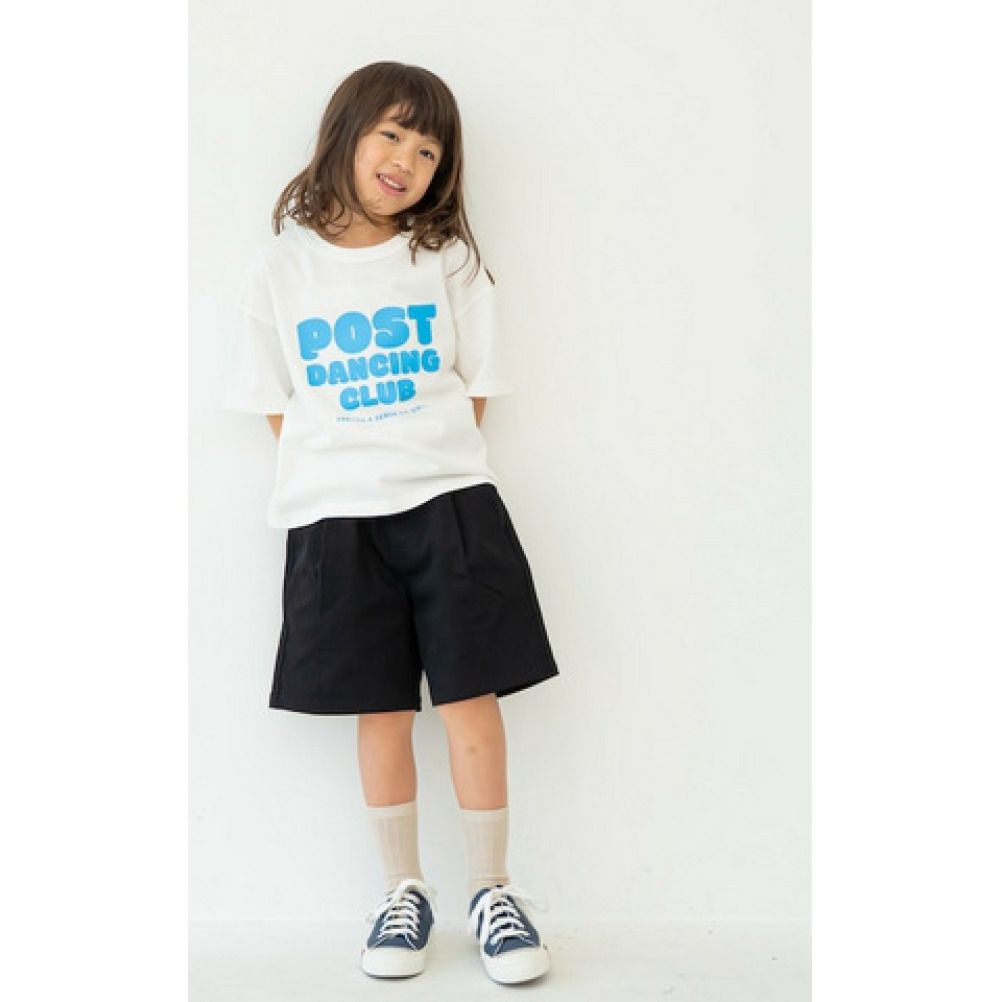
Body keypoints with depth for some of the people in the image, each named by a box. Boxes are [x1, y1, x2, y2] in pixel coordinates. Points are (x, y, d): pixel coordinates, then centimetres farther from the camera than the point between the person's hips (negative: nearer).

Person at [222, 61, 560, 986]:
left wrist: (425, 464, -5)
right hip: (334, 516, 0)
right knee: (381, 710, 7)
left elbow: (472, 395, 6)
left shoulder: (450, 262, 5)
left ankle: (493, 892, 17)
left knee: (471, 699, 0)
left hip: (449, 502, 0)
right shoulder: (282, 268, 4)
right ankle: (404, 891, 25)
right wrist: (350, 473, -4)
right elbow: (280, 410, 6)